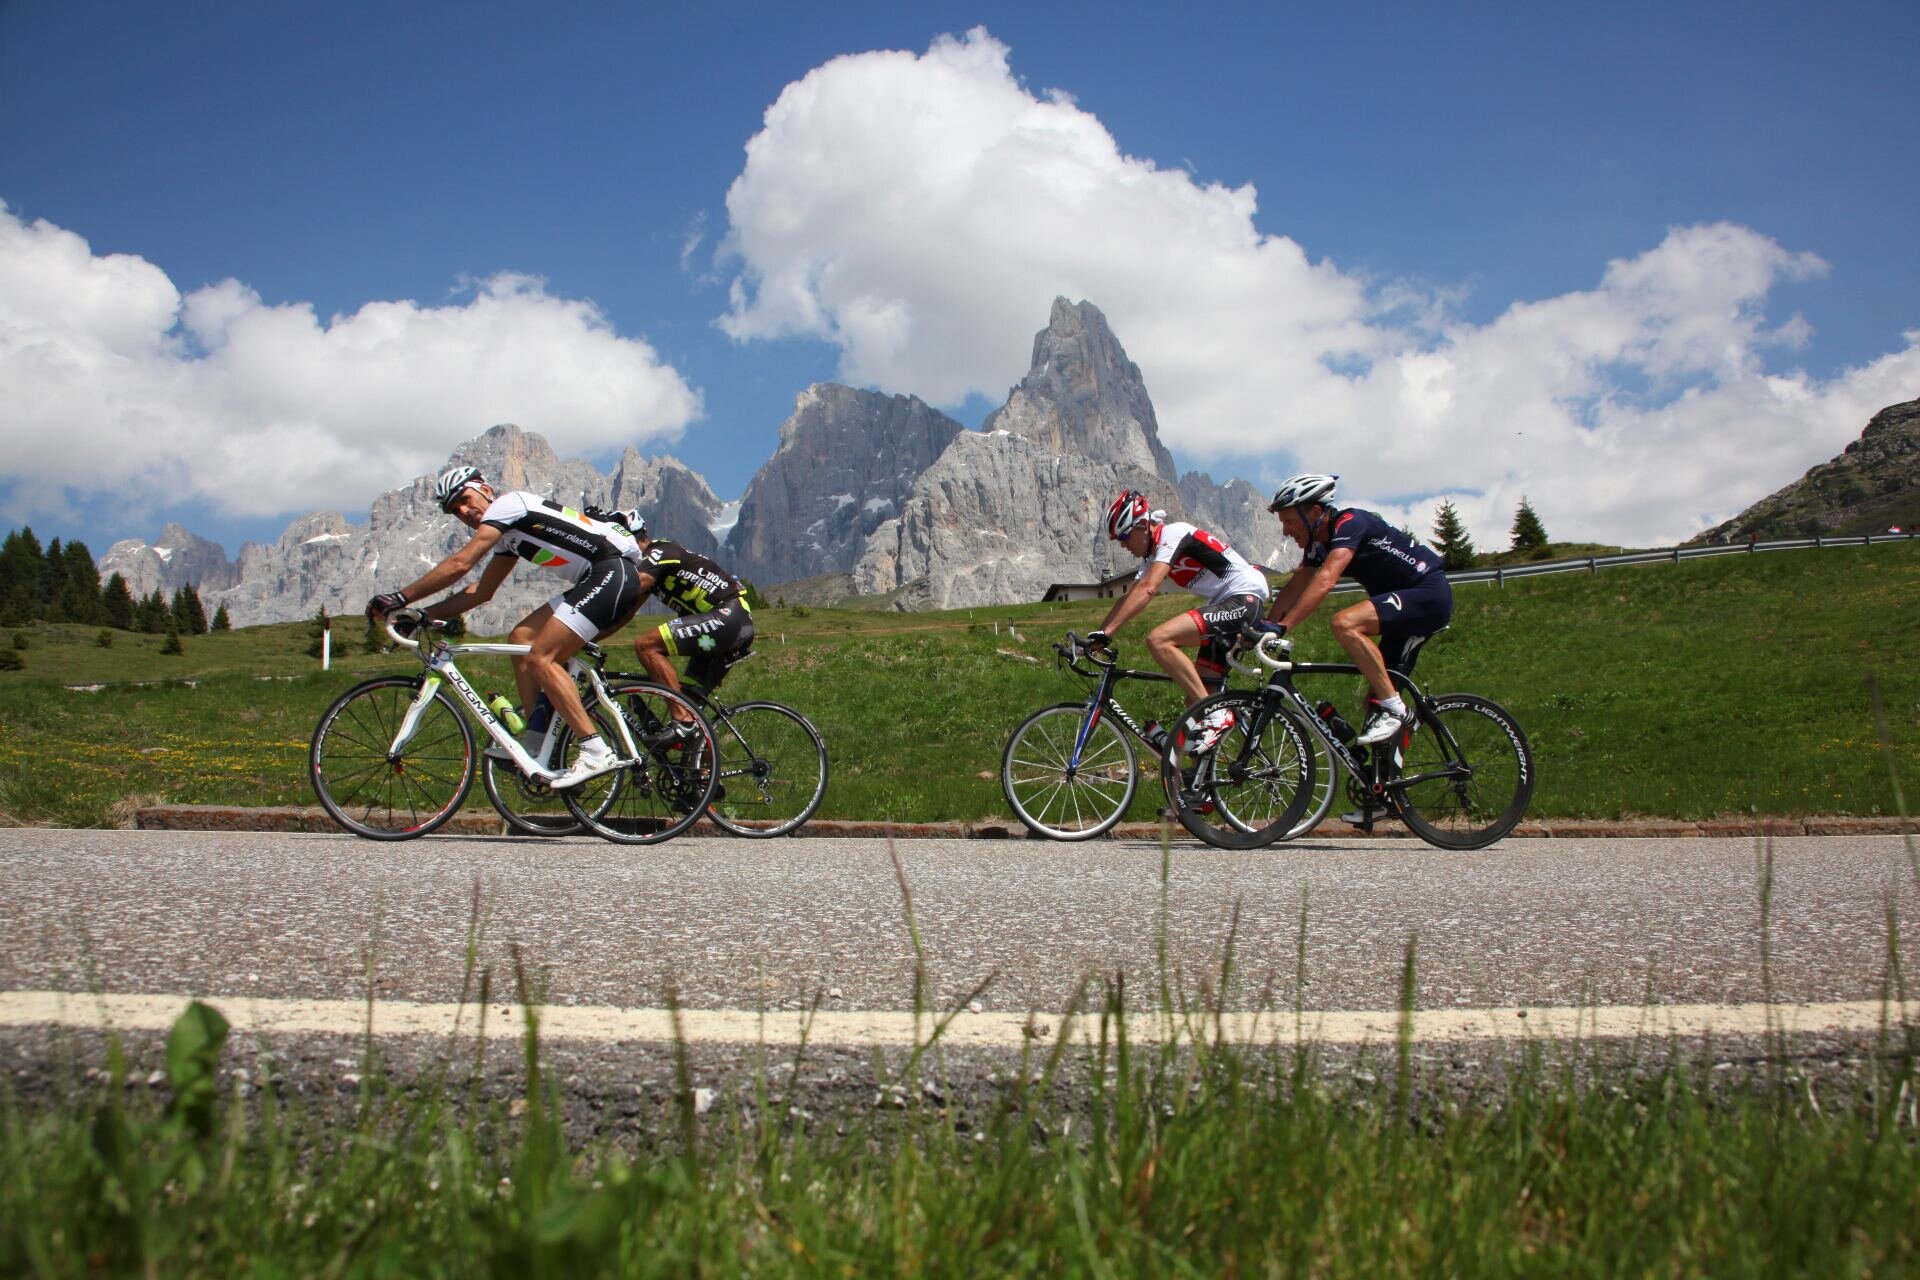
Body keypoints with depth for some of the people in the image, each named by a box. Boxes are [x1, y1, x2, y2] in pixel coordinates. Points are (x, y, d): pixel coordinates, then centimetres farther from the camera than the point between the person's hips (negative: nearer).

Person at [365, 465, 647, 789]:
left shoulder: (508, 502, -6)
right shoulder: (509, 533, 24)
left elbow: (459, 564, -14)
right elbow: (481, 590, 25)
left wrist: (400, 598, -9)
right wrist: (425, 614, 15)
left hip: (614, 570, -10)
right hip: (597, 579, 10)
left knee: (541, 656, -14)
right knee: (522, 637, 9)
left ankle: (596, 752, -16)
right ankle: (535, 746, 10)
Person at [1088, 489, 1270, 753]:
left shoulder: (1173, 534, -13)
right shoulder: (1152, 556, 16)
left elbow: (1147, 590, -25)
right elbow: (1128, 598, 16)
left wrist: (1106, 632, -29)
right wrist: (1096, 638, 6)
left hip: (1245, 598, -10)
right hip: (1227, 606, 10)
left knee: (1158, 640, -25)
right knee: (1196, 699, 6)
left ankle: (1216, 714, -23)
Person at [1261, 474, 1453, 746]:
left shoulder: (1349, 522, -21)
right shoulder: (1318, 543, 6)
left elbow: (1325, 581, -34)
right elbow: (1294, 588, 6)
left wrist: (1283, 626, -40)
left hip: (1429, 595, -10)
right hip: (1406, 605, 10)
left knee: (1344, 624, -30)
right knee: (1375, 701, 6)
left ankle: (1394, 709, -20)